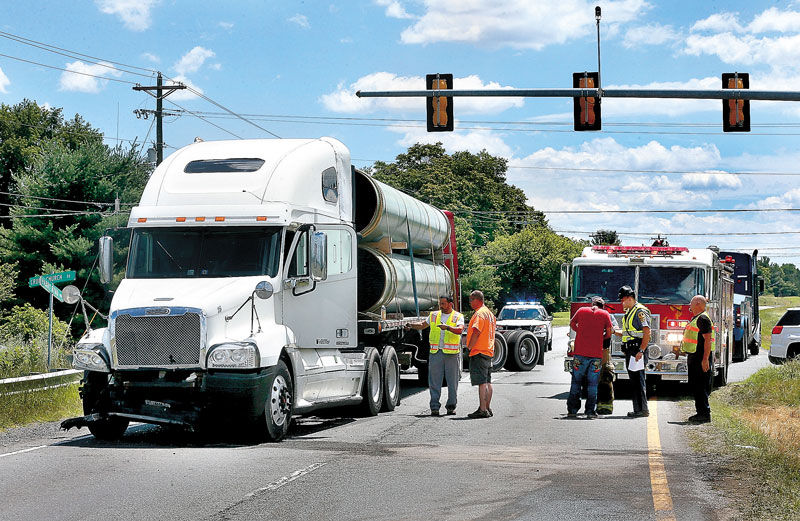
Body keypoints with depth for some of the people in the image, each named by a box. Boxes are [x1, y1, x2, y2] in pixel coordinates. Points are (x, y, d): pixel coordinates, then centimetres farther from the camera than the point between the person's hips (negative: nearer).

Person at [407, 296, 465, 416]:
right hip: (435, 352, 2)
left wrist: (447, 327, -30)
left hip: (451, 353, -2)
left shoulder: (458, 317, 3)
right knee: (434, 381, -2)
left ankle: (451, 406, 14)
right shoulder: (434, 315, 14)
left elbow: (459, 330, -14)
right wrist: (411, 325, 4)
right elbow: (423, 325, 22)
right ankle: (435, 407, 1)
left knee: (452, 381, 4)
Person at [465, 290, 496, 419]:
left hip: (479, 351, -10)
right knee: (487, 382, 13)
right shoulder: (490, 313, 18)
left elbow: (476, 332, -23)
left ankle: (482, 410, -14)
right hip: (489, 351, 10)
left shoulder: (479, 314, -14)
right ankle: (488, 408, 17)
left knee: (482, 382, -11)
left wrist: (470, 346, -13)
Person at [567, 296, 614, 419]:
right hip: (596, 354, -1)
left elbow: (572, 324, 20)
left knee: (576, 382, 9)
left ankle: (572, 410, 9)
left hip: (580, 353, 1)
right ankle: (590, 411, 3)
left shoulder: (582, 310, 7)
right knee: (592, 384, 6)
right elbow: (609, 333, 3)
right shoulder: (605, 314, 3)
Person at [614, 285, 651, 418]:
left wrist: (641, 351, -24)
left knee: (639, 380, -9)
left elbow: (647, 332, -18)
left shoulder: (640, 311, -10)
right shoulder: (628, 312, 20)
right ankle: (638, 409, 12)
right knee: (633, 381, 10)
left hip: (637, 351, -10)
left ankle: (643, 409, -8)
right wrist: (614, 332, 14)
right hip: (630, 352, 10)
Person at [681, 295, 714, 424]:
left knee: (701, 386, -8)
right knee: (694, 386, 12)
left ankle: (705, 414, -6)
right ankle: (701, 412, 18)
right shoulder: (696, 318, 18)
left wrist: (705, 360, -24)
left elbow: (708, 339, -20)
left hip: (701, 357, -11)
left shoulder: (703, 319, -15)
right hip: (693, 358, 11)